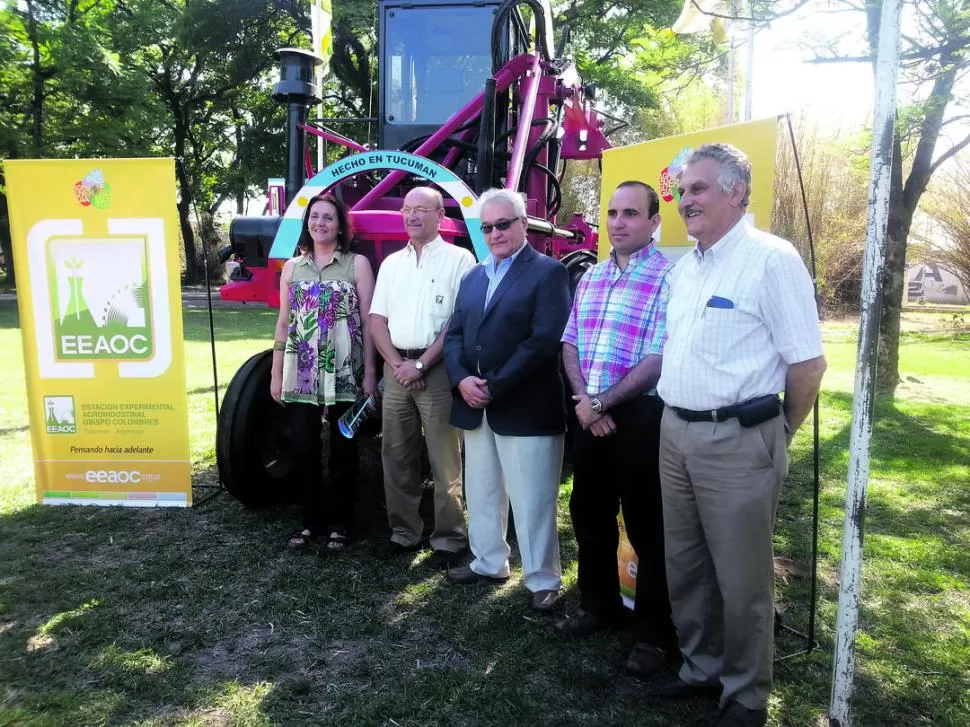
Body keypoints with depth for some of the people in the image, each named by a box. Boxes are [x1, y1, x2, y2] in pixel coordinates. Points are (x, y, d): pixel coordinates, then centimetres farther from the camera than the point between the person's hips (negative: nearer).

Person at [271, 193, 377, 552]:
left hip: (345, 373, -3)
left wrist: (370, 371, -8)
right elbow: (283, 323, 11)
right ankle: (311, 520, 21)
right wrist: (276, 373, 8)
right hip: (301, 374, 3)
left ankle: (339, 523, 18)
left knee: (343, 449, 6)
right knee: (305, 449, 6)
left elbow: (368, 321, -3)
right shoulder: (292, 267, 10)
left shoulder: (358, 264, -1)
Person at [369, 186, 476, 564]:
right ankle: (403, 530, 23)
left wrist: (421, 364, -12)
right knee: (397, 457, 11)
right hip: (396, 368, 5)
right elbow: (377, 320, 10)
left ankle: (449, 537, 11)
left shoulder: (458, 259, -2)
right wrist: (397, 364, -5)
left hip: (437, 370, -5)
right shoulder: (391, 263, 15)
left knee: (444, 461, 1)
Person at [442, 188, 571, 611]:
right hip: (474, 407, 7)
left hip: (524, 409, -6)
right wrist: (462, 380, -8)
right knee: (481, 494, 17)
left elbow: (545, 339, -16)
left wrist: (494, 386, -16)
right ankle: (488, 562, 35)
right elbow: (453, 335, 11)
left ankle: (543, 580, 17)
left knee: (532, 501, 2)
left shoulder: (548, 272, -5)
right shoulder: (473, 277, 16)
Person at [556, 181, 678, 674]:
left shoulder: (668, 278, -11)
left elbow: (659, 360, -17)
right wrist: (583, 398, -5)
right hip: (589, 414, 7)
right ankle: (599, 604, 36)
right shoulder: (590, 278, 12)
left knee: (646, 525, 3)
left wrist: (603, 401, -12)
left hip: (640, 417, -7)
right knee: (589, 514, 16)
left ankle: (655, 632, 21)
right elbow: (570, 343, 11)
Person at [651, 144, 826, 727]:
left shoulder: (771, 259, -12)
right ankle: (701, 666, 38)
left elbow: (808, 362, -11)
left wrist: (779, 435, -1)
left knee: (741, 576, 7)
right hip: (675, 432, 8)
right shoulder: (684, 268, 12)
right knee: (686, 565, 18)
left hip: (737, 440, -7)